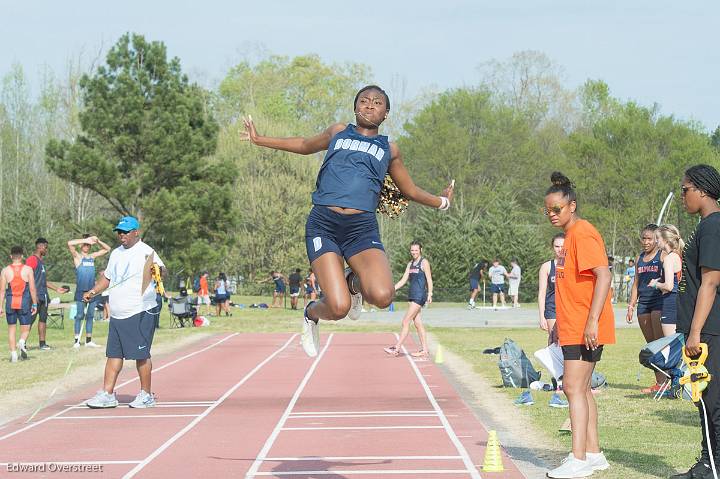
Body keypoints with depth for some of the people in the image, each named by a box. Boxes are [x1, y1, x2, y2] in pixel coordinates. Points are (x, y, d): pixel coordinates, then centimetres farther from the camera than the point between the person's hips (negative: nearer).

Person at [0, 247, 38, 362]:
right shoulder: (28, 269, -3)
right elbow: (32, 289, -3)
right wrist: (34, 304, 5)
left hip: (10, 303, 1)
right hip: (25, 303, -1)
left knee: (11, 328, 12)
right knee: (25, 328, 9)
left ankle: (13, 353, 6)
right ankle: (22, 342, -22)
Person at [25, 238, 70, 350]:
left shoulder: (41, 261, 20)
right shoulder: (32, 259, -10)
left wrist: (56, 288, 25)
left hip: (43, 296, 10)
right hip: (36, 296, -10)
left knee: (43, 319, 9)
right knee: (31, 319, -11)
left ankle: (42, 344, 12)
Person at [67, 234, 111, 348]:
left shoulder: (93, 256, 13)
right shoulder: (77, 256, 0)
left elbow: (107, 249, 20)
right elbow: (70, 243, -17)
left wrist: (98, 241, 4)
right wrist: (85, 240, -15)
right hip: (81, 291, -5)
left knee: (90, 316, 8)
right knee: (79, 315, -4)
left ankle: (89, 340, 12)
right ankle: (77, 340, -3)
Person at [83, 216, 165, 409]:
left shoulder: (145, 252, -8)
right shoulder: (116, 254, 16)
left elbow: (162, 269, -24)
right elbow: (107, 277, 27)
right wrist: (93, 291, 12)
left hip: (140, 313, -8)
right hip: (117, 314, 8)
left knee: (141, 354, -3)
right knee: (113, 354, 7)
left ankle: (146, 395, 7)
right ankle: (107, 394, 9)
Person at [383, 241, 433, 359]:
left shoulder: (424, 262, -5)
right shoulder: (410, 264, 17)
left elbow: (429, 279, -10)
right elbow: (403, 280, 18)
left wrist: (430, 294, -20)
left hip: (420, 296, -8)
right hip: (412, 295, 8)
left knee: (406, 322, -9)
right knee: (418, 323, 7)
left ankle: (397, 348, -8)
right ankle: (424, 350, 10)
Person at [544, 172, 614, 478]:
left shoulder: (583, 234, -13)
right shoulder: (571, 235, 18)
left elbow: (603, 276, -22)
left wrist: (592, 321, -27)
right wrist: (560, 323, 25)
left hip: (585, 329, -10)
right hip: (573, 327, 10)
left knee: (574, 388, -13)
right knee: (581, 389, 12)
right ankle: (593, 453, 18)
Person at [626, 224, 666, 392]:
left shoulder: (663, 255, -2)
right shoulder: (640, 258, 18)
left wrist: (658, 283, -24)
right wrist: (631, 305, 18)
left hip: (659, 301, -7)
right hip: (643, 303, 7)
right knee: (650, 345, 6)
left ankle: (662, 382, -11)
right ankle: (658, 382, 9)